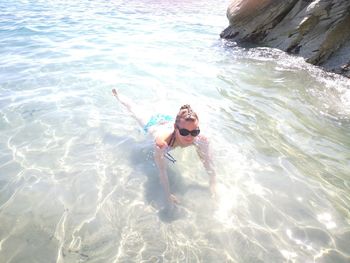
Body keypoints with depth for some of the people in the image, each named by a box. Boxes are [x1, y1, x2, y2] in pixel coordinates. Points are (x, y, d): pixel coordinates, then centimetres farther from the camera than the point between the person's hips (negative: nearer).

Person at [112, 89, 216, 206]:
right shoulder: (162, 142, -49)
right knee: (137, 113, 28)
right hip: (154, 124, 0)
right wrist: (168, 194, -33)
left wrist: (212, 187, -27)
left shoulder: (201, 140, -41)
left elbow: (208, 163, -27)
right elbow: (162, 171, -38)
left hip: (169, 121, 0)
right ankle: (117, 95, 53)